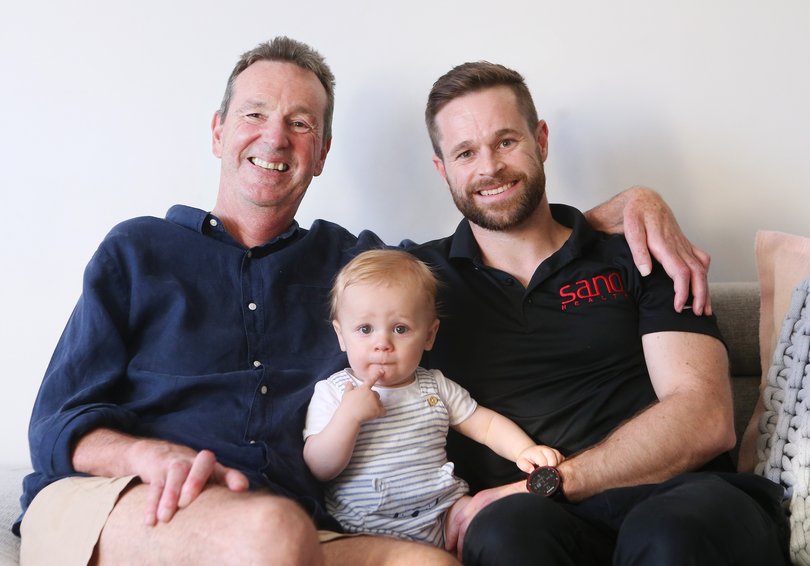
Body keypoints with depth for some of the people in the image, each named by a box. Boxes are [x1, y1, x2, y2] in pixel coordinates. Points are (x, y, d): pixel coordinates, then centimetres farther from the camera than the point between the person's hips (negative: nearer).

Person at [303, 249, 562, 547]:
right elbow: (318, 469, -9)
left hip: (441, 513, 4)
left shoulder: (435, 386, 10)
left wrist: (524, 450, -4)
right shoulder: (332, 392, -1)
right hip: (364, 529, -3)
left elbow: (486, 424, 15)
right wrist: (348, 415, -22)